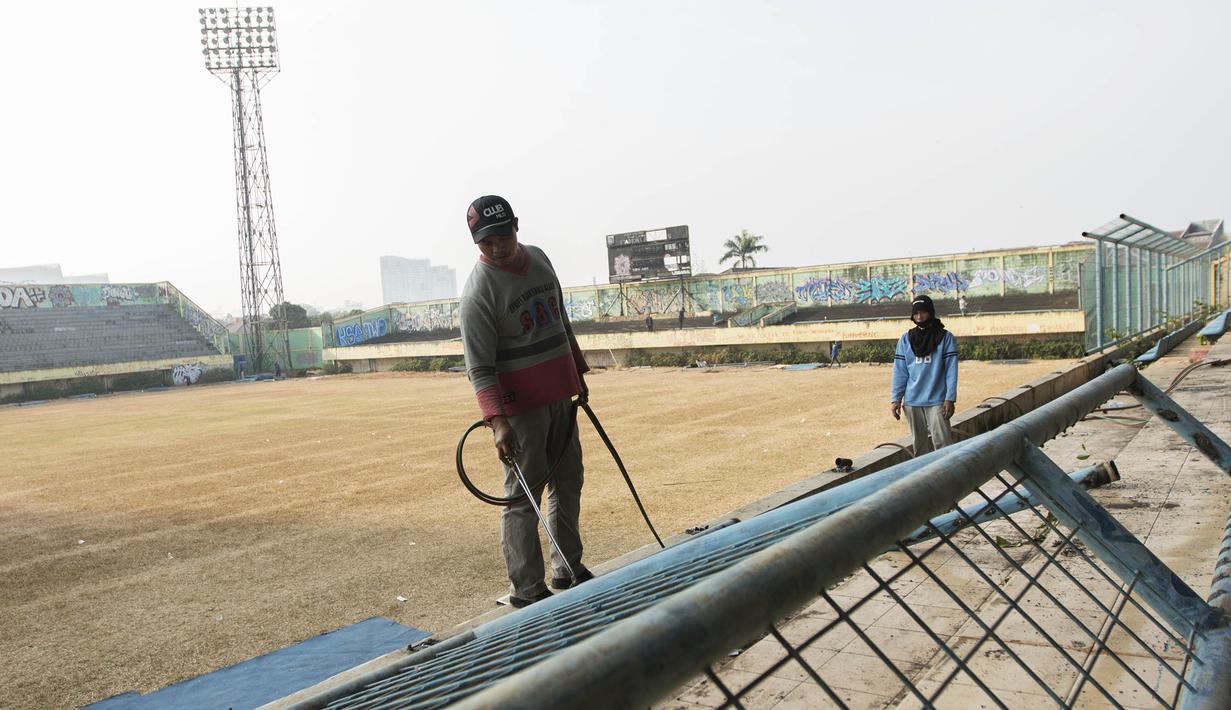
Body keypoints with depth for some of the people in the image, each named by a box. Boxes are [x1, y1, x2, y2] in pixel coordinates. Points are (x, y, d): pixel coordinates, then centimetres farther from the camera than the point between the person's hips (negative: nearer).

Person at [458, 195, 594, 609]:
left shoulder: (539, 259, 6)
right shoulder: (479, 291, -17)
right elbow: (480, 367, -20)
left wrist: (578, 373, 21)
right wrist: (496, 421, -30)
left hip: (561, 397, 8)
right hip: (520, 406, -8)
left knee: (568, 483, 17)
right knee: (523, 497, -2)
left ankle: (568, 570, 33)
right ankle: (526, 590, 10)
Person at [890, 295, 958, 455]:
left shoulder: (945, 337, 1)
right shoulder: (906, 339, 9)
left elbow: (951, 370, -3)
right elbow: (899, 371, 7)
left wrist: (950, 398, -10)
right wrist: (895, 399, 0)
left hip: (937, 400, -3)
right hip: (912, 401, 3)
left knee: (942, 442, -11)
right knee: (920, 444, 8)